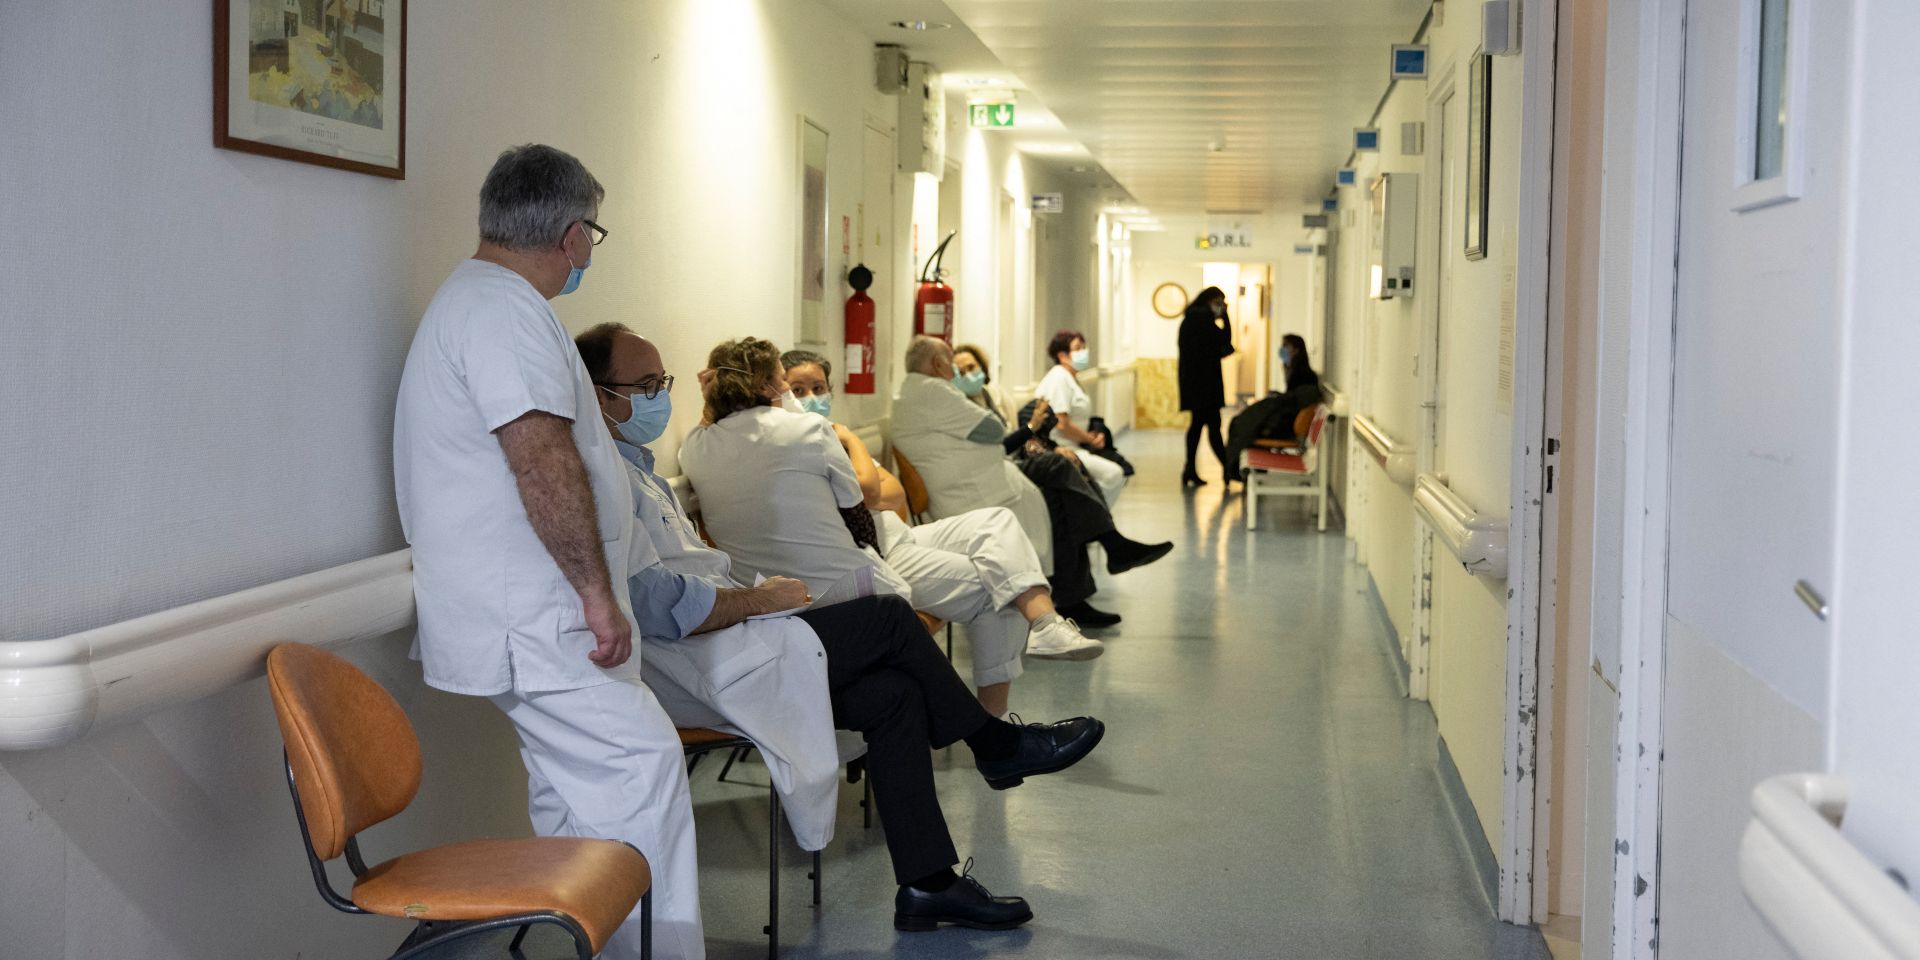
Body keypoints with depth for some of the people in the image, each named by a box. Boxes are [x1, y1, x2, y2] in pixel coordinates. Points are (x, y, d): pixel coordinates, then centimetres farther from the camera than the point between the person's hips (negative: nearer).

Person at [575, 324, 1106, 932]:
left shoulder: (633, 467, 20)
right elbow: (657, 606, -24)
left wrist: (748, 593, 7)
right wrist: (758, 599, -12)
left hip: (716, 644, 11)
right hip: (688, 670, -11)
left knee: (895, 694, -3)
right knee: (889, 619, -12)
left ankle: (927, 884, -1)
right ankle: (996, 744, 10)